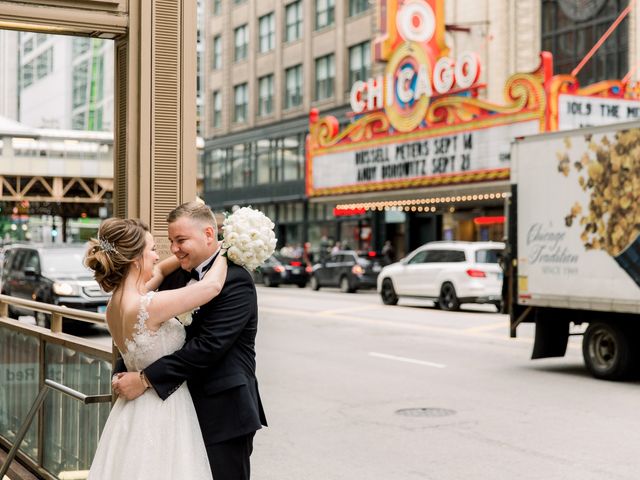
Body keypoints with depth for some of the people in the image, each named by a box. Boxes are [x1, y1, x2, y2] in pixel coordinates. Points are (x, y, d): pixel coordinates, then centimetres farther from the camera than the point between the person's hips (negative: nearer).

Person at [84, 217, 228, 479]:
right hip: (161, 411, -9)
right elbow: (212, 286, -20)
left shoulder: (116, 302, 1)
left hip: (137, 408, 9)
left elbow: (159, 271, 18)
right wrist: (224, 252, -3)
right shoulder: (147, 306, -25)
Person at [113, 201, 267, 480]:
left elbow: (207, 346, -23)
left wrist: (146, 379, -22)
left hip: (222, 415, -7)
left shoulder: (236, 281, -15)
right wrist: (125, 374, -8)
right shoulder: (176, 276, 8)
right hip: (185, 409, 7)